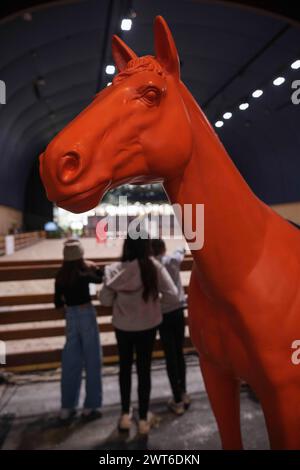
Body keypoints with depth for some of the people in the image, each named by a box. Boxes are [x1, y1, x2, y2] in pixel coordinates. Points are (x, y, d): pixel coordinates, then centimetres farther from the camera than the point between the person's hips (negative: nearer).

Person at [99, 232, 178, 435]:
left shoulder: (115, 269, -14)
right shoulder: (154, 267, -18)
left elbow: (105, 300, -7)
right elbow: (172, 295, -16)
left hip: (122, 326, 2)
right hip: (147, 326, -1)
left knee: (125, 367, 20)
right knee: (144, 369, 13)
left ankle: (125, 415, 35)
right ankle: (144, 419, 28)